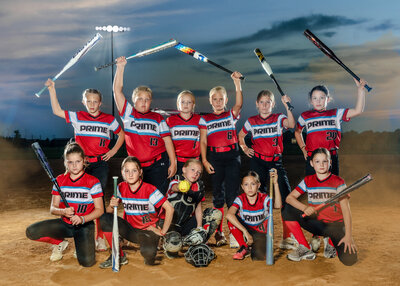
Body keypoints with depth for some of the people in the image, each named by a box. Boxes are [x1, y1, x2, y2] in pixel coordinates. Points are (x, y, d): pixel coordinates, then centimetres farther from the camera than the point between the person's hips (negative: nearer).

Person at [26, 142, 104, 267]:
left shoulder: (93, 181, -8)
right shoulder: (60, 180, 4)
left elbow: (99, 209, -8)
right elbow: (52, 208, 3)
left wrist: (82, 219, -25)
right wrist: (63, 211, -20)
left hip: (84, 225, -3)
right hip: (65, 224, 4)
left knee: (87, 262, -24)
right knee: (31, 232, -20)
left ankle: (81, 245, 13)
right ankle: (60, 243, 9)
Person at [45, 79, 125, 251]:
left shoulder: (109, 120, 4)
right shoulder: (77, 117, 5)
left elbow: (121, 134, 17)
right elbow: (57, 111, 4)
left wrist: (113, 150, 7)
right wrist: (52, 90, 1)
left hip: (100, 164, -1)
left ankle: (100, 236, 5)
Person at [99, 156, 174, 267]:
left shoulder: (149, 190, -17)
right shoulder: (121, 188, -3)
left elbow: (169, 209, -19)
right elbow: (108, 212, 1)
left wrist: (163, 231, -15)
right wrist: (112, 206, -22)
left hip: (148, 230, -5)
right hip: (131, 230, 5)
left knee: (147, 251, -38)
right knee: (104, 218, -17)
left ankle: (149, 257, 4)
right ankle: (119, 256, -3)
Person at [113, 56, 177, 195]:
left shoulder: (158, 118, 4)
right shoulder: (128, 114, 4)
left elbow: (167, 141, 4)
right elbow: (117, 90, -1)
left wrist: (173, 163, -2)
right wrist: (120, 67, -5)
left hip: (157, 164, -1)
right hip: (135, 165, 1)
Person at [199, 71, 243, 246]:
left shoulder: (231, 115, 8)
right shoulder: (205, 119, 9)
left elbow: (239, 103, -12)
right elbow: (203, 141, 5)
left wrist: (237, 82, -21)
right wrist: (204, 160, -5)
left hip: (232, 156, 0)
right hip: (214, 158, 0)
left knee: (232, 194, -1)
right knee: (218, 194, 4)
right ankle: (219, 232, 10)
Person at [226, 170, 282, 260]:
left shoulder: (264, 198, -15)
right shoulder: (240, 199, -16)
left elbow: (278, 205, -37)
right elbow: (229, 215, -34)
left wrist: (275, 183, -44)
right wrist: (245, 232, -41)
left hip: (259, 233, -1)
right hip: (244, 230, 1)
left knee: (258, 257, -28)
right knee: (231, 220, -28)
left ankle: (255, 246, 11)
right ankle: (244, 248, -9)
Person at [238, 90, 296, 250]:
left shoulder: (278, 119, 2)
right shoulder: (251, 122, 7)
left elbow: (291, 124, -20)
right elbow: (240, 136, 23)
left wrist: (287, 106, -30)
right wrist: (245, 148, 7)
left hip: (275, 162, -1)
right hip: (257, 162, 1)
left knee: (287, 197, -10)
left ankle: (287, 237, -2)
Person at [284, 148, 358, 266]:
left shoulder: (338, 182, -7)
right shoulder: (308, 181, 3)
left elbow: (346, 209, -13)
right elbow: (289, 198, -3)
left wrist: (348, 235, -23)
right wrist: (304, 207, -23)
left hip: (335, 225, -3)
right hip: (316, 224, 3)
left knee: (349, 259, -27)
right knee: (288, 210, -18)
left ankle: (332, 244, 10)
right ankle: (306, 249, -9)